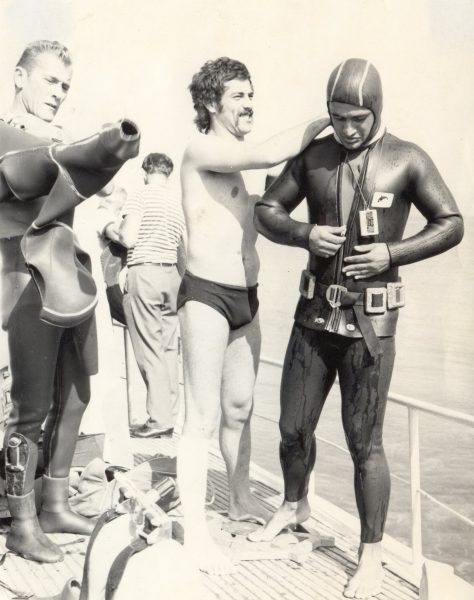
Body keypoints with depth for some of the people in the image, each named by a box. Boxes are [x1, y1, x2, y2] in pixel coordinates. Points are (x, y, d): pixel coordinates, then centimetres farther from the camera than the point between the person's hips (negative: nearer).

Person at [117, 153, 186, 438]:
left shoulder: (140, 195, -4)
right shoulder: (180, 201, 12)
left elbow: (129, 239, -12)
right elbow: (184, 251, 13)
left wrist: (111, 230, 8)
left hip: (143, 271, -6)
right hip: (172, 275, 6)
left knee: (149, 349, -5)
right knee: (169, 348, 8)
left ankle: (159, 418, -7)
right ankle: (170, 416, 11)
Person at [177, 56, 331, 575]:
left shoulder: (236, 159, 17)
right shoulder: (203, 150, -11)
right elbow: (268, 155, -26)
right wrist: (324, 120, -15)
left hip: (246, 298, 9)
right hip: (207, 297, -8)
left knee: (239, 409, 18)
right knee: (203, 419, -6)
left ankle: (240, 499, 34)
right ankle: (195, 533, 1)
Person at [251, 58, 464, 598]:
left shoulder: (406, 160, -5)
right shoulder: (312, 155, 3)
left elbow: (451, 224, -1)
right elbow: (266, 212, 8)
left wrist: (391, 254, -15)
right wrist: (305, 234, -12)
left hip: (371, 319, -3)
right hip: (314, 311, 4)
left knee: (364, 442, 1)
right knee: (293, 426, 13)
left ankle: (370, 556, 17)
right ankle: (294, 504, 41)